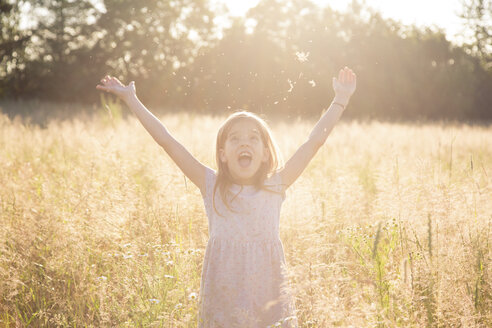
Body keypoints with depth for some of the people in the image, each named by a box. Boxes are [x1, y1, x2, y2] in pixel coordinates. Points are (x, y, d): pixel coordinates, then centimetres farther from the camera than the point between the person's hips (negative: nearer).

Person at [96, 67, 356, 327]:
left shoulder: (274, 187, 2)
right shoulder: (212, 186, 0)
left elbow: (315, 141, 3)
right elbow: (166, 140, -1)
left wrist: (340, 100, 4)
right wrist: (130, 99, -1)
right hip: (222, 304, -1)